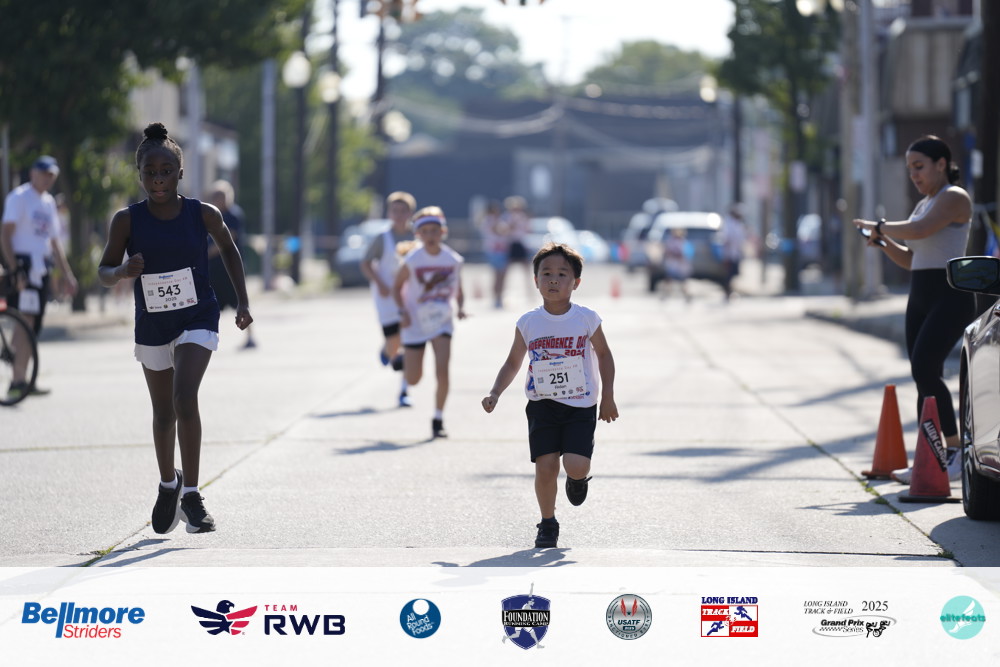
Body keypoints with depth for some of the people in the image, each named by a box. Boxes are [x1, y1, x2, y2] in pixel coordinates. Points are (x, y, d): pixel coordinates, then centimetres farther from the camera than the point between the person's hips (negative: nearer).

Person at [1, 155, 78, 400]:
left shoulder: (48, 202, 20)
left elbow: (54, 241, 28)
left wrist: (67, 274, 24)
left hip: (41, 267, 8)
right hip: (23, 265, -8)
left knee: (32, 325, 7)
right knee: (26, 321, -17)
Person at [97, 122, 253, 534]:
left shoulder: (203, 215, -11)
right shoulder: (127, 221, -11)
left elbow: (228, 249, 8)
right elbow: (104, 273, -4)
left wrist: (242, 301, 3)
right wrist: (123, 271, -27)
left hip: (197, 320, -2)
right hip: (151, 327, 2)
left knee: (184, 399, -22)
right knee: (163, 412, 16)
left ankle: (191, 494, -14)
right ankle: (168, 484, 41)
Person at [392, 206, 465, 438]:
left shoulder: (454, 260, -6)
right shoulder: (412, 261, -13)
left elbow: (458, 289, 8)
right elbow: (397, 287, -1)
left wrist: (461, 308, -11)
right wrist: (402, 312, -15)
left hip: (442, 322, 1)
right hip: (415, 323, -1)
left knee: (442, 371, -17)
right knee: (413, 380, 6)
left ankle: (438, 421, -2)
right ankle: (404, 359, 45)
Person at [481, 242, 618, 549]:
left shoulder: (586, 319, -5)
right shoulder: (528, 323, -2)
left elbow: (604, 355, 8)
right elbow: (513, 364, 8)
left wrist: (608, 397, 4)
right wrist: (494, 394, -6)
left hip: (581, 405, -1)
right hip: (542, 405, 1)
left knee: (576, 465, -16)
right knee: (545, 467, -7)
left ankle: (578, 478, 22)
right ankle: (547, 524, 14)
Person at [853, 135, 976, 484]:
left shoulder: (954, 198, -7)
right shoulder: (924, 204, 20)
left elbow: (919, 230, -23)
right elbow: (910, 259, 24)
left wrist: (879, 226, -10)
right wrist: (883, 242, 7)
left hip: (950, 297, -9)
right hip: (920, 298, 9)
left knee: (925, 368, -20)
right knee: (924, 376, 5)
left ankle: (955, 451, -17)